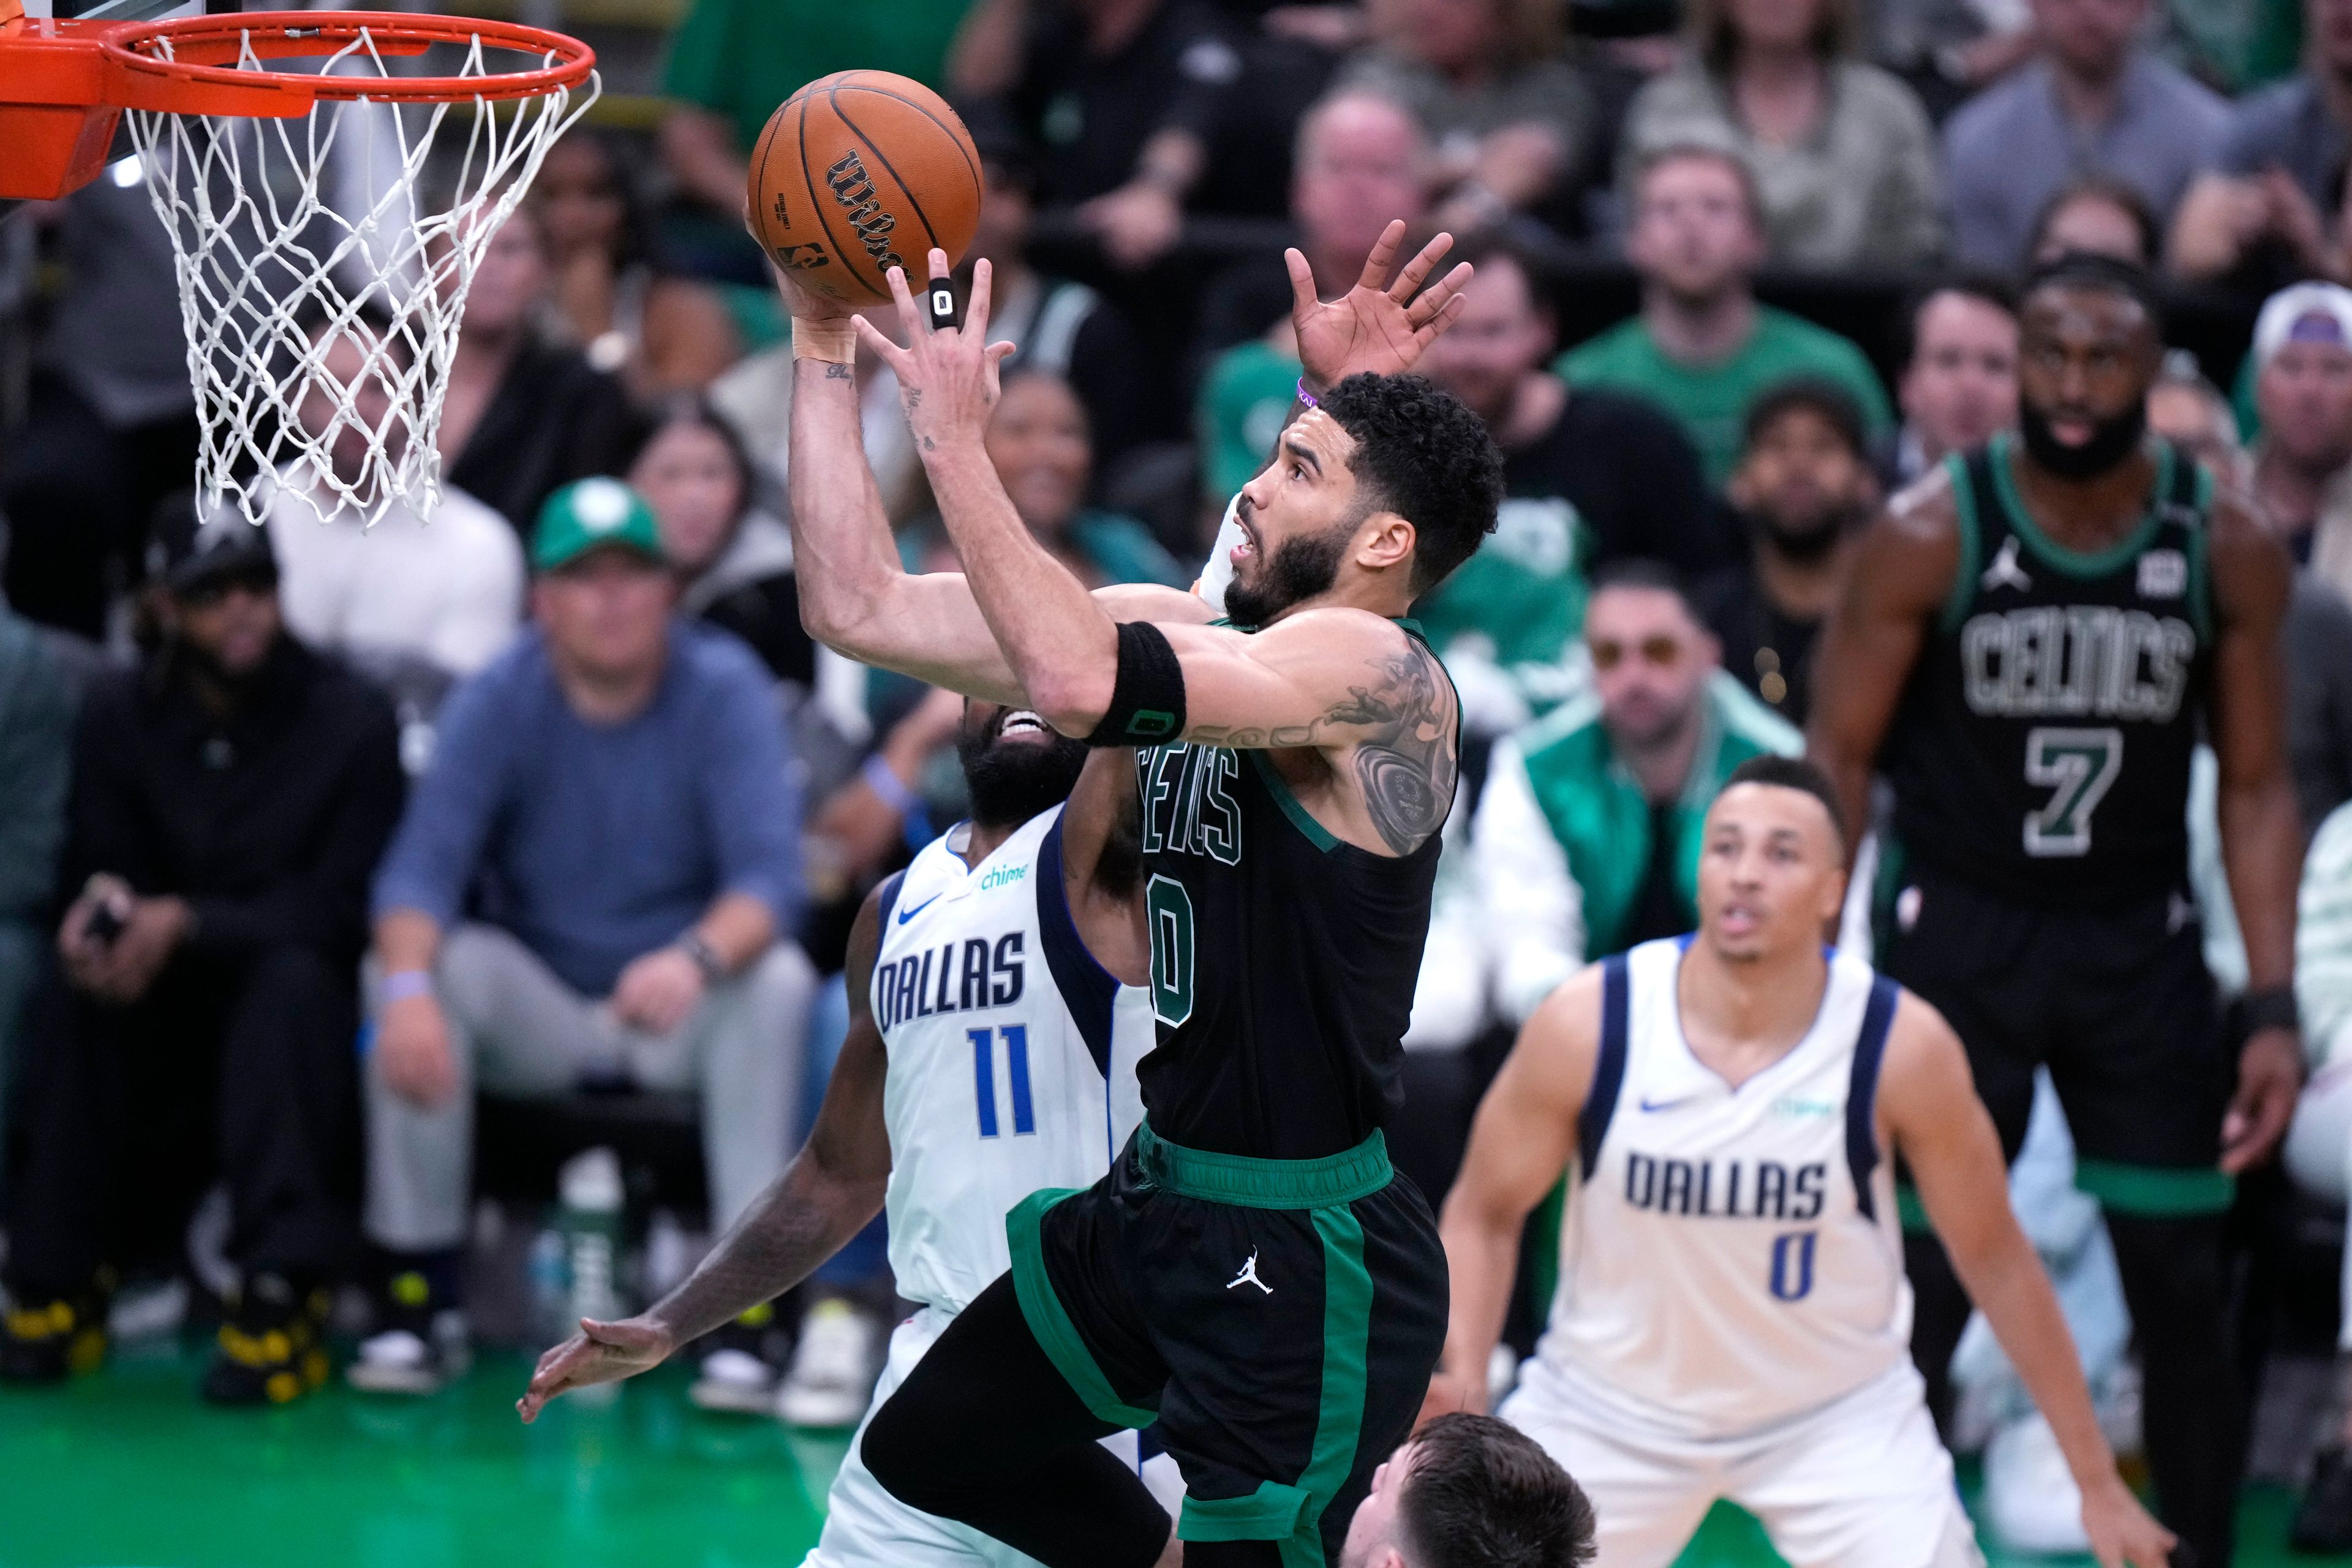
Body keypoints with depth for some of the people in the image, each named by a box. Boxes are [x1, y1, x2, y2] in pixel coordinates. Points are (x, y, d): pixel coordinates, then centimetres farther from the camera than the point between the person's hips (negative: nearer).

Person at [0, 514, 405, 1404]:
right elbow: (97, 869, 1)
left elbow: (338, 911, -16)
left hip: (302, 1008, -3)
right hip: (165, 1019, 3)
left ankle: (282, 1293, -37)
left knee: (293, 983, -36)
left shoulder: (349, 720, -11)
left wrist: (185, 924, -29)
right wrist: (100, 913, -26)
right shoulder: (121, 714, 0)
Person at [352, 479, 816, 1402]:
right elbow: (421, 868, -18)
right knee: (408, 968, -26)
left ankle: (741, 1320, -28)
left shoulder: (725, 690, -11)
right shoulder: (496, 703, -8)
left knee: (776, 980, -31)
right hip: (536, 1006, 1)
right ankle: (416, 1300, -19)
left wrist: (697, 960, -46)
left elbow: (769, 876, -23)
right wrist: (408, 988, -41)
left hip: (683, 1013, -1)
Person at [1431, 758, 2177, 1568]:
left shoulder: (1903, 1046, -20)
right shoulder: (1586, 1024, -20)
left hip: (1837, 1409, -1)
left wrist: (2098, 1483, -4)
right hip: (1610, 1403, 1)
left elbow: (1997, 1259, -8)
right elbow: (1484, 1214, -5)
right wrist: (1461, 1376, -22)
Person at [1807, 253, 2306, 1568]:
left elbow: (2257, 785, 3)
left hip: (2140, 942, 2)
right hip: (1961, 930, -2)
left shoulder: (2230, 548, -4)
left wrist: (2276, 1006, -4)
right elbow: (1838, 759, -5)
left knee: (2184, 1290, 1)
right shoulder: (1930, 535, -10)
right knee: (1918, 1296, -3)